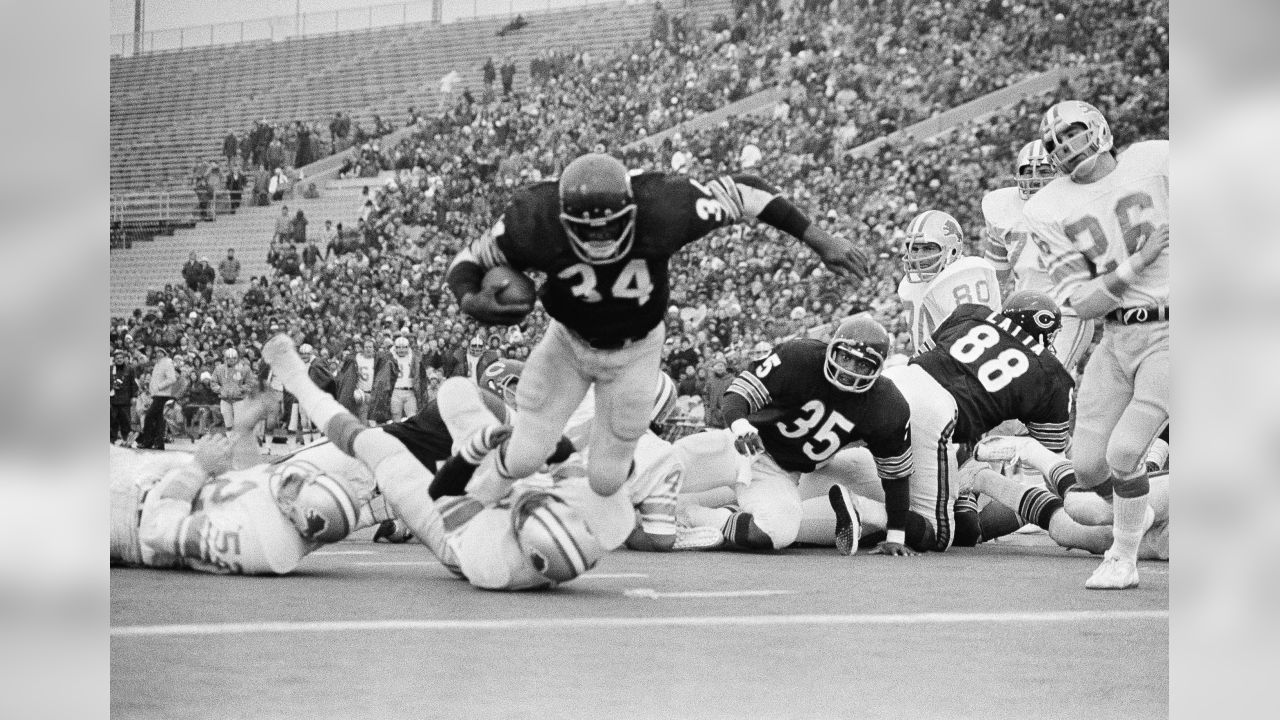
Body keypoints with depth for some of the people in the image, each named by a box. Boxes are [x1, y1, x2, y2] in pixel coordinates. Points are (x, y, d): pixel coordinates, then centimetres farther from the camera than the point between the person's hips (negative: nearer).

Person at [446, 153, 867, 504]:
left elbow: (742, 192, -21)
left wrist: (819, 240, -20)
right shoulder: (535, 222, -34)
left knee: (606, 479, 2)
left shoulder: (663, 209, -35)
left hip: (634, 350, 0)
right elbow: (469, 261, -18)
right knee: (524, 458, -6)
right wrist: (469, 301, -42)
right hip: (569, 341, 0)